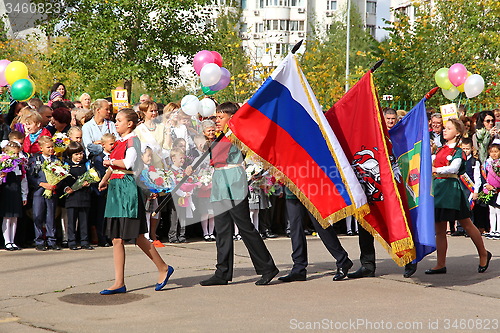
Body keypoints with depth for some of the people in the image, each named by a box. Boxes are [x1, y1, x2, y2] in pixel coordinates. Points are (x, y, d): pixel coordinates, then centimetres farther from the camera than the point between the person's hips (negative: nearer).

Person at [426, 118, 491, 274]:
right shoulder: (441, 149, 15)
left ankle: (483, 254, 23)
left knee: (466, 224, 5)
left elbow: (453, 168, -23)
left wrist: (435, 170, -34)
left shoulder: (458, 151, -6)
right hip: (438, 186, 7)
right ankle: (441, 265, 6)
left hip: (452, 188, -7)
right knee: (439, 229, 3)